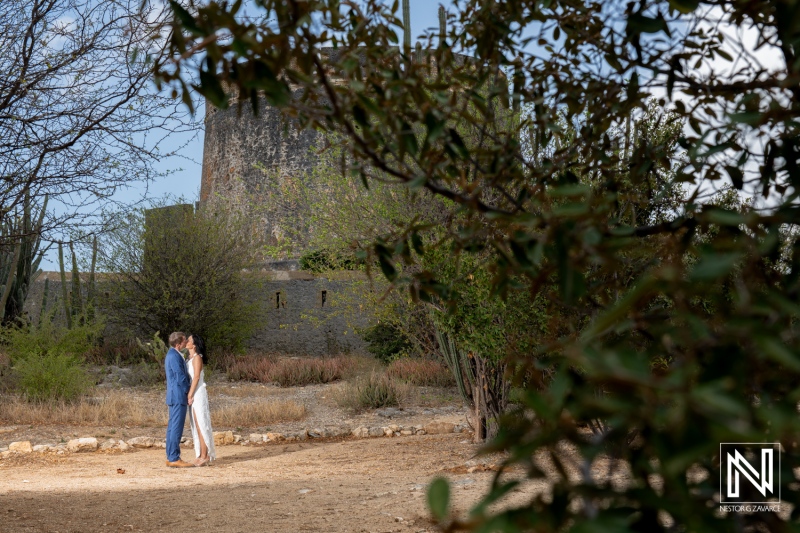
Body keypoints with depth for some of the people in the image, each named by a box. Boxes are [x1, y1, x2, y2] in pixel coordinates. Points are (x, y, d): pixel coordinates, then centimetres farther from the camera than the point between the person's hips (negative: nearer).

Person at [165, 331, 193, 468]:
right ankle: (174, 458, -8)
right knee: (176, 427, -9)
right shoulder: (174, 356, -16)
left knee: (172, 427, 11)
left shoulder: (171, 354, 17)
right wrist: (188, 391, -8)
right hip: (179, 396, -11)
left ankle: (171, 457, 15)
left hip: (174, 396, 11)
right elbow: (180, 377, -18)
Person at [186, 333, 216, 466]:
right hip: (193, 394, 9)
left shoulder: (197, 357, -11)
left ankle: (204, 456, -5)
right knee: (196, 425, 10)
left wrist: (190, 395, -18)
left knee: (201, 425, -7)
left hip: (198, 394, -9)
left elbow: (196, 377, -16)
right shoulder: (190, 358, 15)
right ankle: (202, 455, 14)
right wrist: (190, 395, 10)